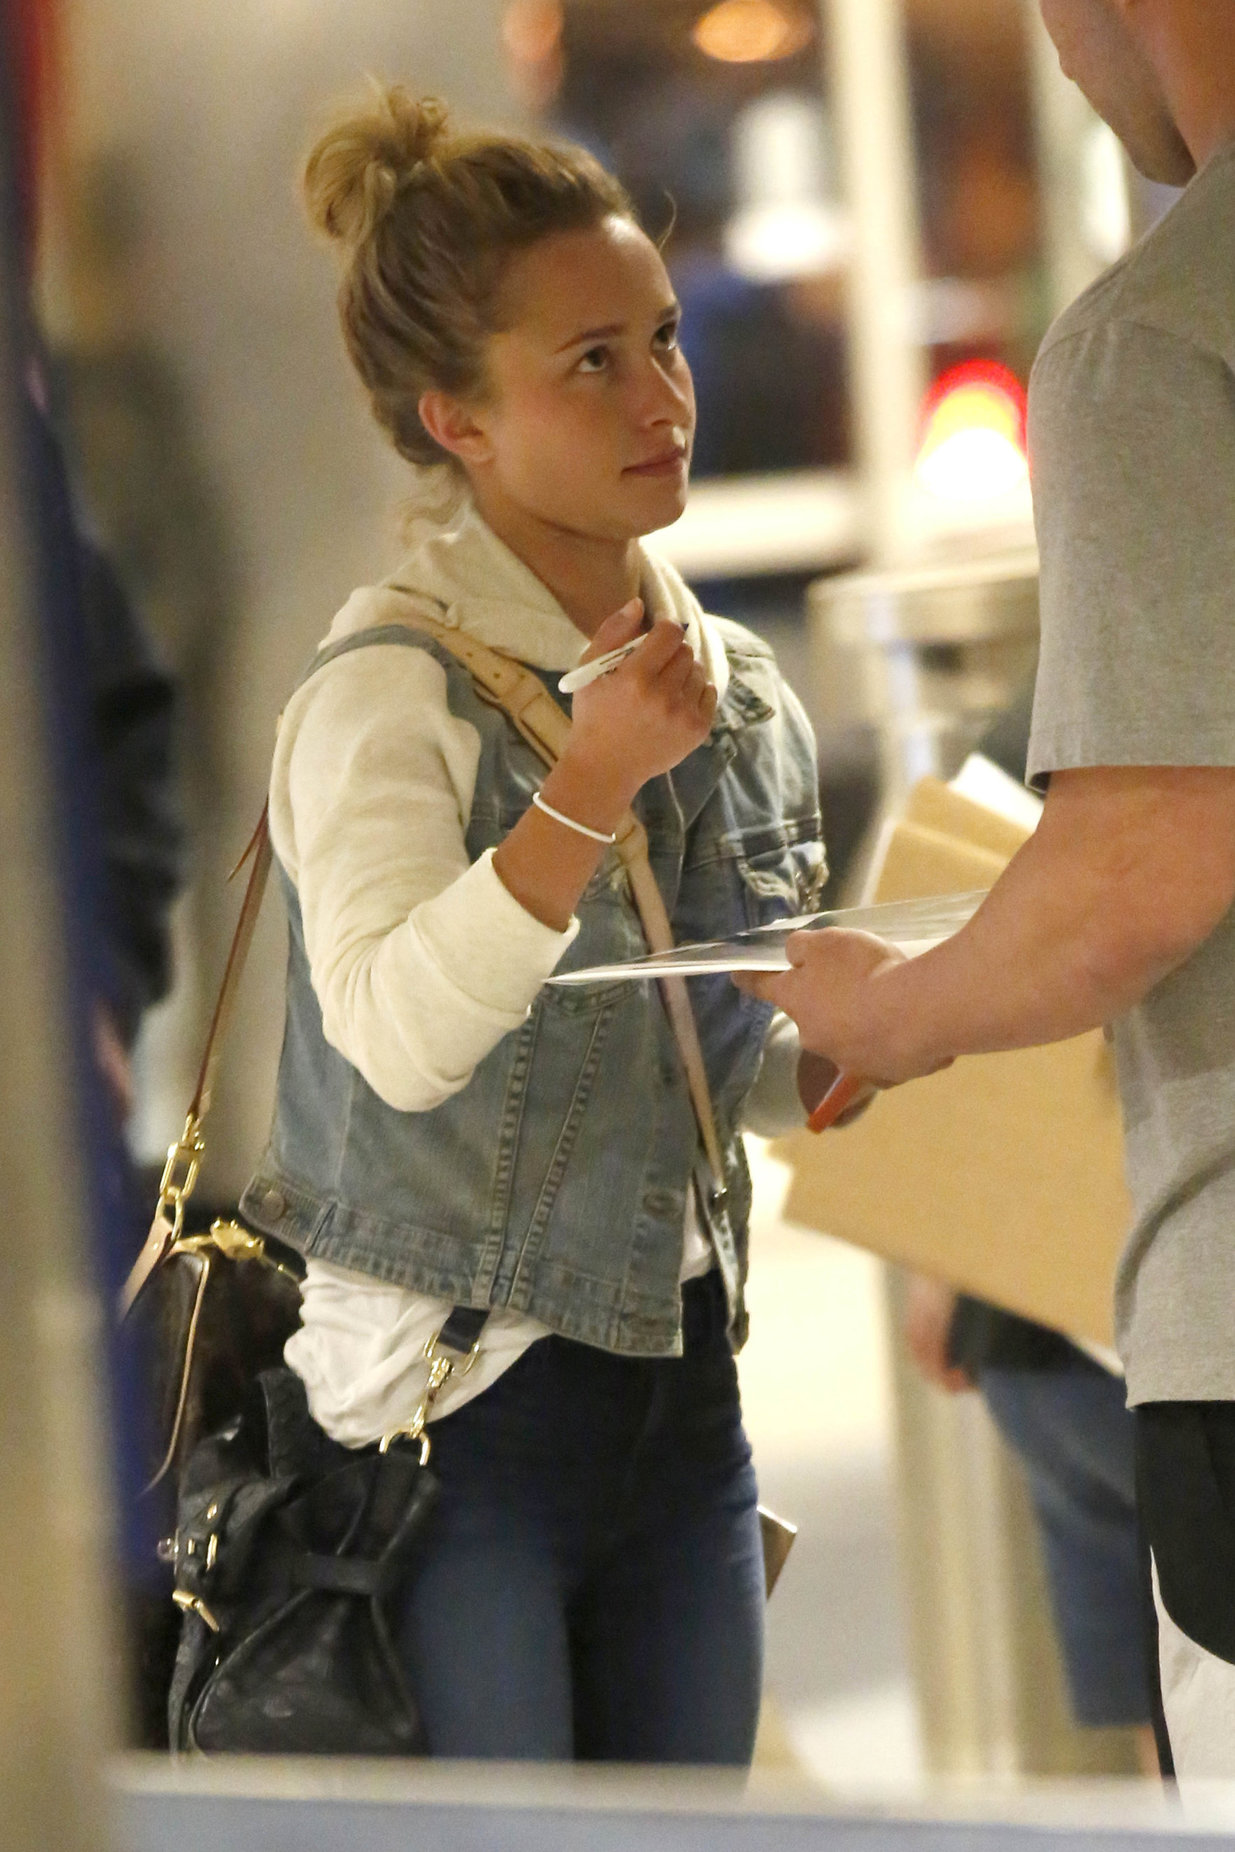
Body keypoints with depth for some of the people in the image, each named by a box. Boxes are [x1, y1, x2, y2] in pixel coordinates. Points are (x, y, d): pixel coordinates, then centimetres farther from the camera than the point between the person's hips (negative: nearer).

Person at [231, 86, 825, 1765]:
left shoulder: (738, 692, 9)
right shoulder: (393, 694, -13)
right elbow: (397, 1030, -30)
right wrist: (593, 779, -37)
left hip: (677, 1391, 7)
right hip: (454, 1420, -7)